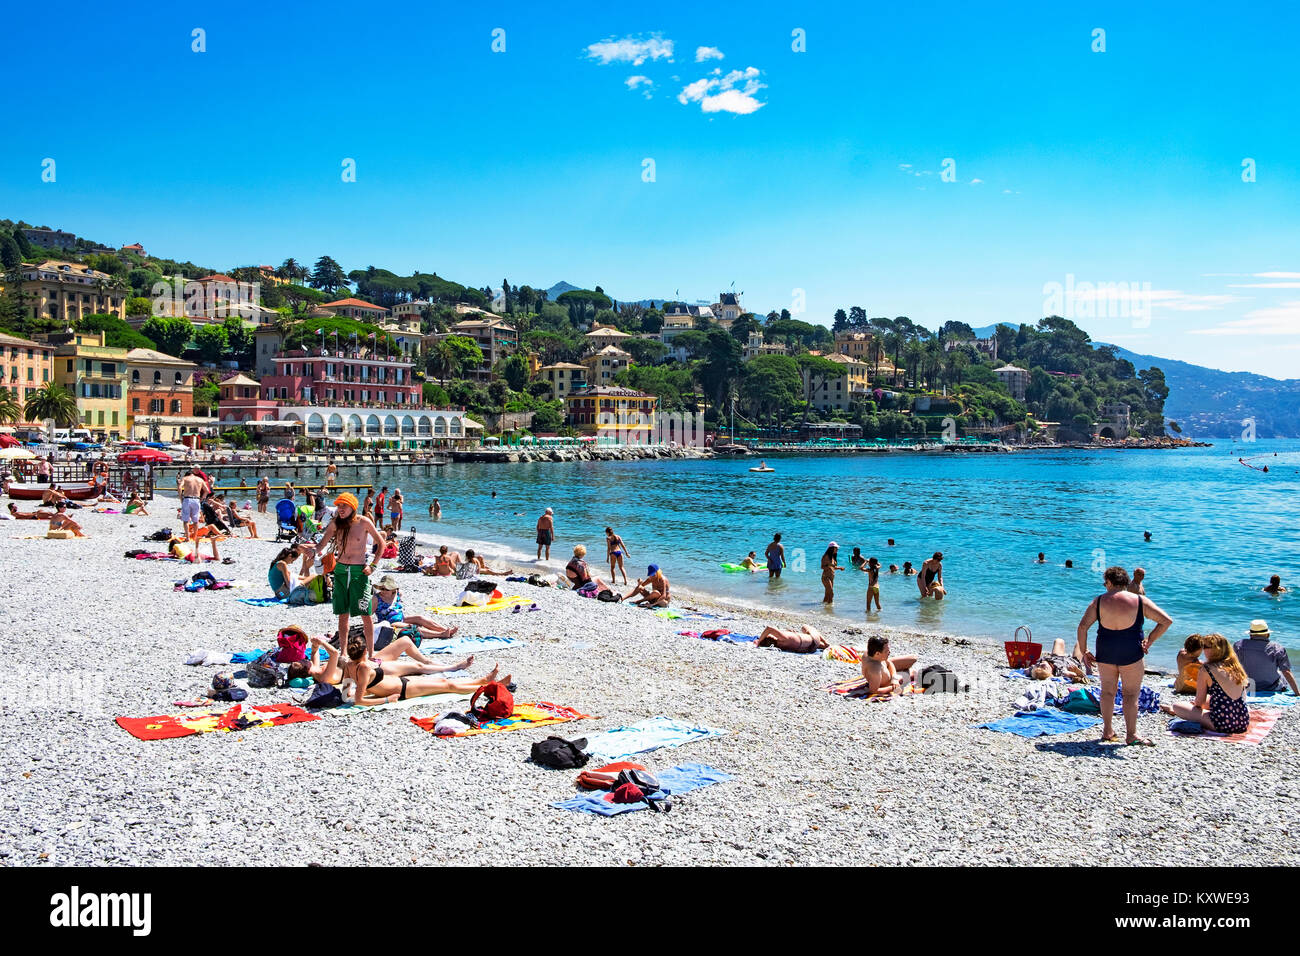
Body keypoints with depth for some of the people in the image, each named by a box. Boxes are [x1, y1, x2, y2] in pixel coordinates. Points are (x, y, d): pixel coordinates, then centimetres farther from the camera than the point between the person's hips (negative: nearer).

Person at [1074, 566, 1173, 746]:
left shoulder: (1099, 602, -2)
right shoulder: (1140, 601, -3)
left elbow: (1082, 626, -5)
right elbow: (1166, 621, -3)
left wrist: (1083, 652, 3)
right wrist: (1149, 641, 2)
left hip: (1105, 653, 2)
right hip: (1131, 653, -1)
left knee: (1107, 691, 15)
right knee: (1131, 694, 7)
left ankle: (1107, 731, 20)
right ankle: (1131, 735, 9)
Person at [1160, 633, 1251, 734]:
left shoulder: (1206, 669, -7)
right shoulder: (1236, 666, 8)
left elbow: (1199, 702, -1)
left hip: (1222, 724, -7)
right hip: (1243, 724, 7)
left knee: (1176, 706, 6)